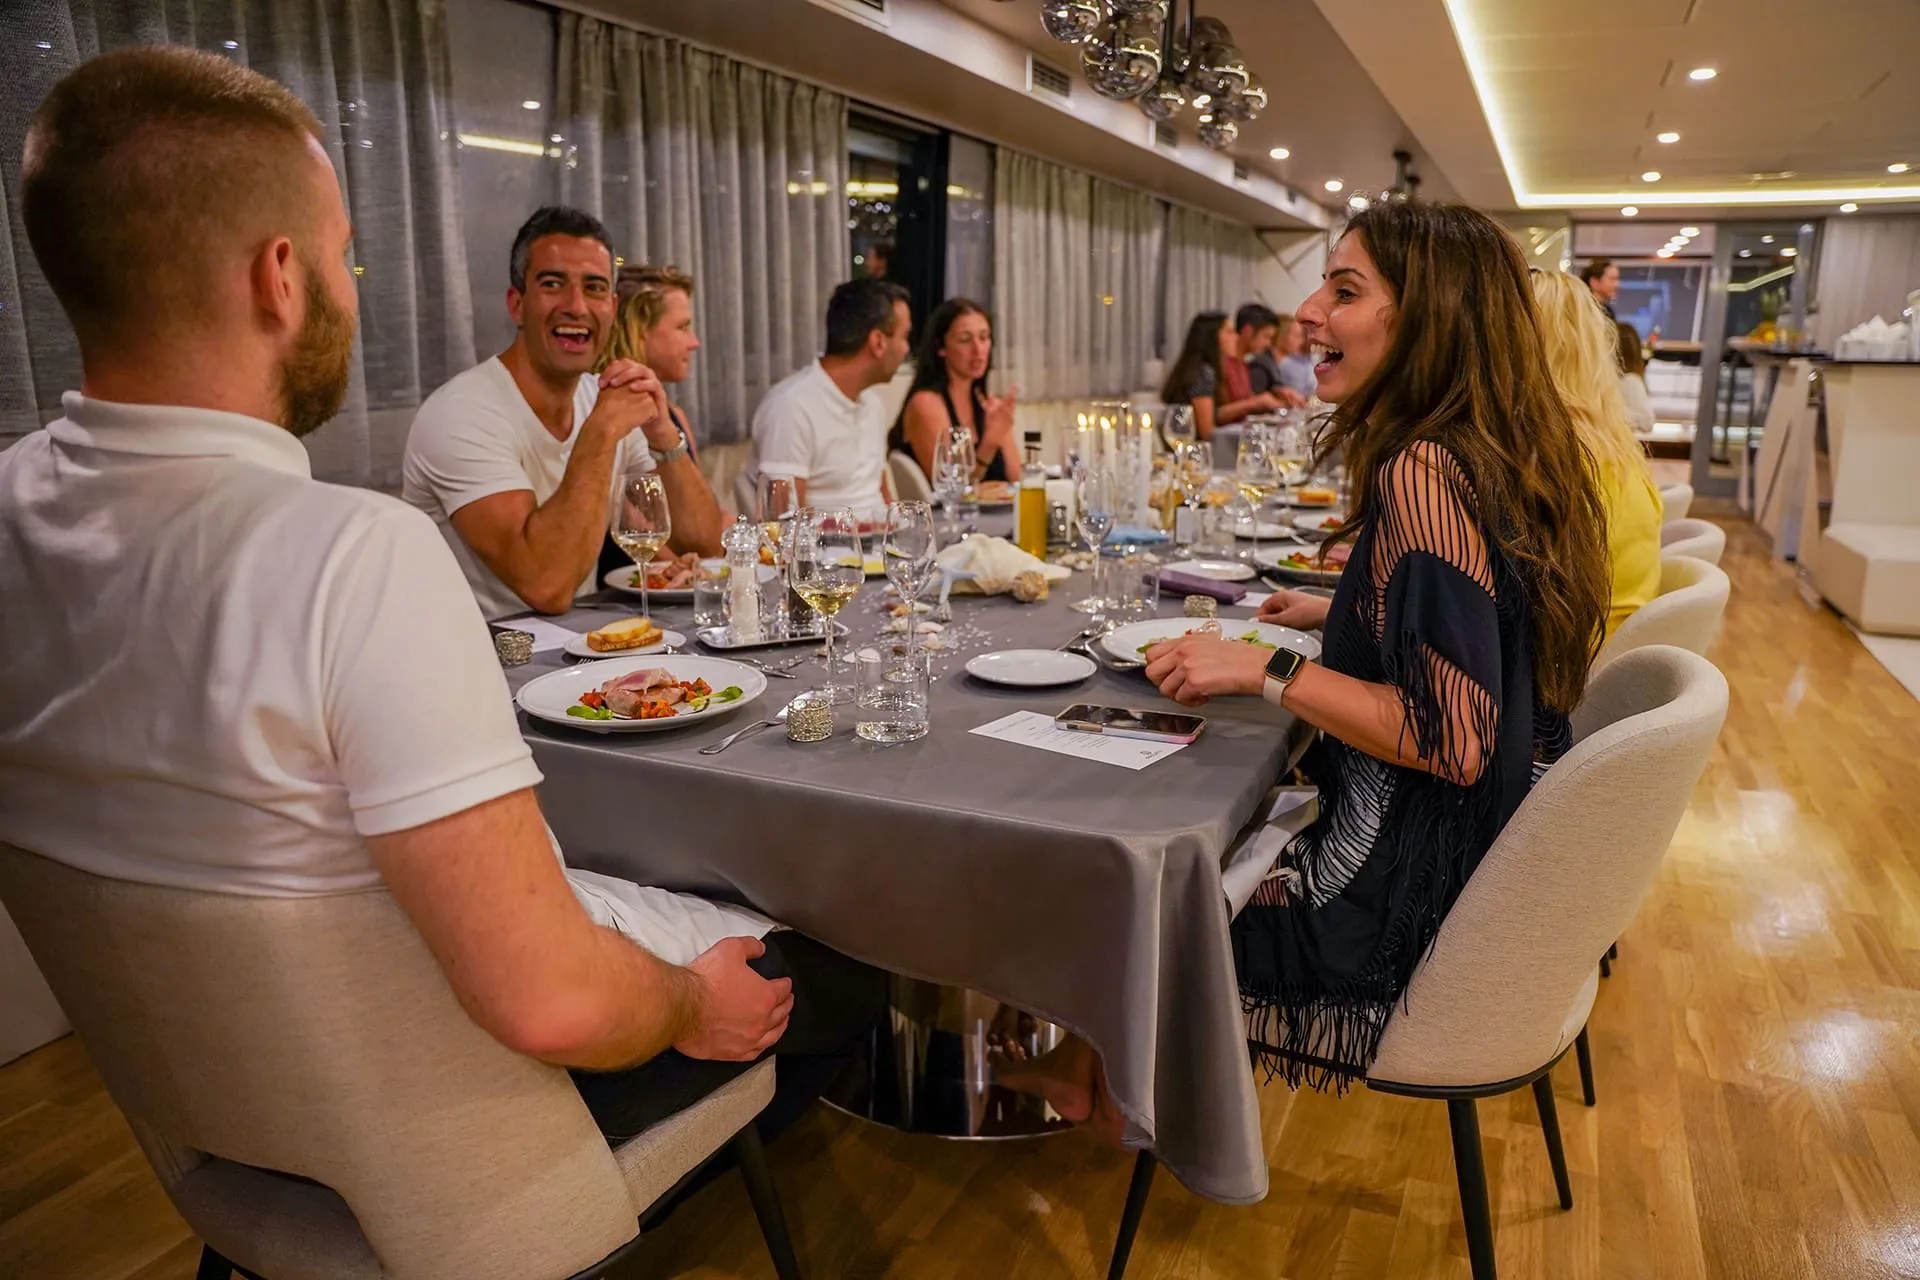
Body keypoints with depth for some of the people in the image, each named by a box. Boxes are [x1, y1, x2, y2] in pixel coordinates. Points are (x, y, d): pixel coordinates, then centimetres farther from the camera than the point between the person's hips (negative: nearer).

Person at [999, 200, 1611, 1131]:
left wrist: (1267, 670, -23)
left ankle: (1109, 1091, 40)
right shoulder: (1498, 460, 3)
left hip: (1409, 902, -9)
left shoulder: (1419, 474, -27)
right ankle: (1084, 1072, 36)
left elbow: (1453, 738, -30)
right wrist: (1341, 616, 15)